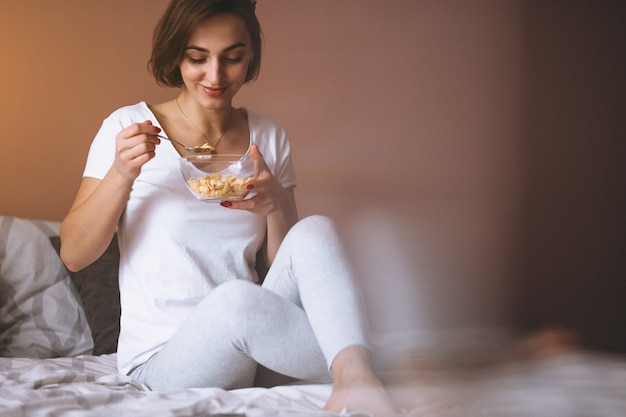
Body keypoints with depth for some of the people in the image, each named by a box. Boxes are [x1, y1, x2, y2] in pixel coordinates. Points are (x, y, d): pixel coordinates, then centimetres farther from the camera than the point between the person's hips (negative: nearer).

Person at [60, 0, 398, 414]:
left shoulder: (269, 137, 8)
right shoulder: (128, 127, -2)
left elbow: (287, 263, 8)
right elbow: (73, 255, -2)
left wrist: (275, 206, -13)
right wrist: (121, 175, -17)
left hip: (252, 340, 4)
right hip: (161, 357, -3)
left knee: (314, 230, -24)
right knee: (236, 298, -37)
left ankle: (355, 380, -37)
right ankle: (355, 370, -24)